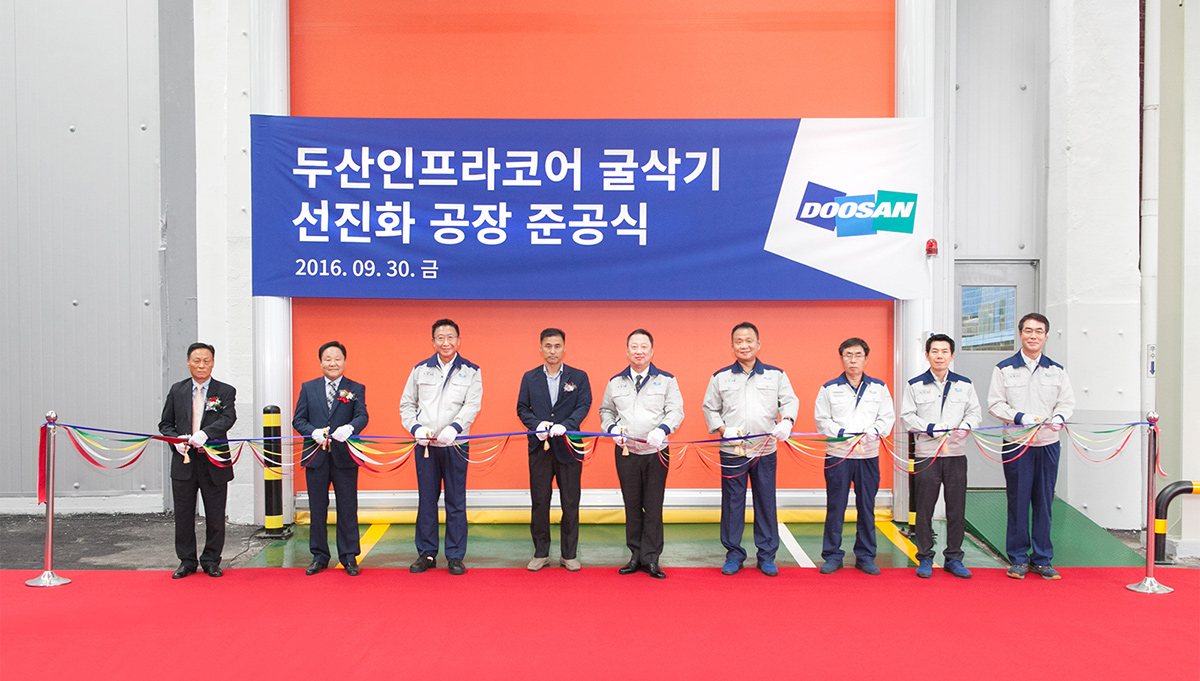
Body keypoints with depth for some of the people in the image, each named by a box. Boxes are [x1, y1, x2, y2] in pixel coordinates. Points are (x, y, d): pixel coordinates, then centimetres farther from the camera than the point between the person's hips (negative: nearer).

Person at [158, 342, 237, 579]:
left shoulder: (225, 391, 0)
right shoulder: (177, 390, 9)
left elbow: (228, 418, -17)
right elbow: (165, 424, 12)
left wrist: (205, 433, -34)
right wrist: (176, 439, -9)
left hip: (214, 462, -2)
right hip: (183, 462, 2)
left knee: (215, 517, 6)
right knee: (183, 515, 8)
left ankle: (211, 561, 21)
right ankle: (187, 561, 23)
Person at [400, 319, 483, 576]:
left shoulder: (471, 371, 4)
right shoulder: (420, 369, 10)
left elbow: (472, 405, -7)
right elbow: (407, 403, 12)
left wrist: (454, 427, -24)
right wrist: (416, 427, -6)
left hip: (455, 445, -2)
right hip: (425, 445, 2)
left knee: (456, 502, 2)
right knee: (426, 500, 8)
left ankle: (455, 556, 12)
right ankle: (426, 554, 19)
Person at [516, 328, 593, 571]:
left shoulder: (579, 377, 5)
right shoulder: (529, 377, 9)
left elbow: (584, 405, -5)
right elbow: (522, 408, 7)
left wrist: (565, 426, -20)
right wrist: (536, 424, -12)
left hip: (568, 447, -1)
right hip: (539, 448, 1)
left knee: (570, 503, 4)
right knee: (539, 501, 5)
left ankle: (569, 554, 16)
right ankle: (541, 553, 18)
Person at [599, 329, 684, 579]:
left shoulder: (666, 380, 2)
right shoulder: (615, 382, 9)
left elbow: (676, 411, -2)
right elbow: (606, 411, 19)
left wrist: (662, 429, -20)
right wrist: (612, 428, -1)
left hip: (657, 452, -2)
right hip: (626, 452, 2)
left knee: (654, 507, 1)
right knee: (632, 506, 8)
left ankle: (651, 559, 9)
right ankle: (636, 556, 19)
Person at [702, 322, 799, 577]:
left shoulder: (776, 375, 8)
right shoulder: (720, 377, 8)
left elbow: (790, 401, 5)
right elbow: (710, 408, 11)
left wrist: (786, 421, -15)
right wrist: (723, 429, -5)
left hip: (765, 451, 0)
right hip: (732, 450, 0)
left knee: (766, 503, 5)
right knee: (732, 503, 4)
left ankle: (767, 556, 16)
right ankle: (733, 554, 16)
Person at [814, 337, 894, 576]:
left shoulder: (879, 388, 8)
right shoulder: (829, 389, 4)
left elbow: (887, 417, 6)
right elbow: (822, 420, 1)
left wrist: (873, 433, -11)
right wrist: (843, 434, -12)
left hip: (868, 456, 1)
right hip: (837, 455, -1)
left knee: (867, 507, 7)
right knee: (835, 507, 2)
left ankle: (865, 556, 19)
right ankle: (832, 556, 13)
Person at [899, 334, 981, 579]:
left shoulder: (964, 384, 10)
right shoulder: (915, 385, 3)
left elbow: (975, 412, 9)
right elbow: (907, 416, 0)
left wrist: (966, 426, -12)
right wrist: (930, 428, -14)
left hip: (957, 455, 2)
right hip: (926, 455, -2)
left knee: (957, 508, 5)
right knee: (925, 508, 3)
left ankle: (953, 558, 18)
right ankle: (925, 558, 13)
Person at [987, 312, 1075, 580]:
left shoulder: (1056, 370, 11)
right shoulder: (1004, 369, 3)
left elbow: (1067, 401, 11)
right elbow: (995, 404, 1)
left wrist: (1059, 417, -10)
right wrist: (1021, 417, -14)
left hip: (1048, 444, 2)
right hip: (1016, 444, -2)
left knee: (1044, 501, 6)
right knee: (1018, 501, 1)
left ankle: (1042, 559, 16)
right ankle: (1018, 559, 11)